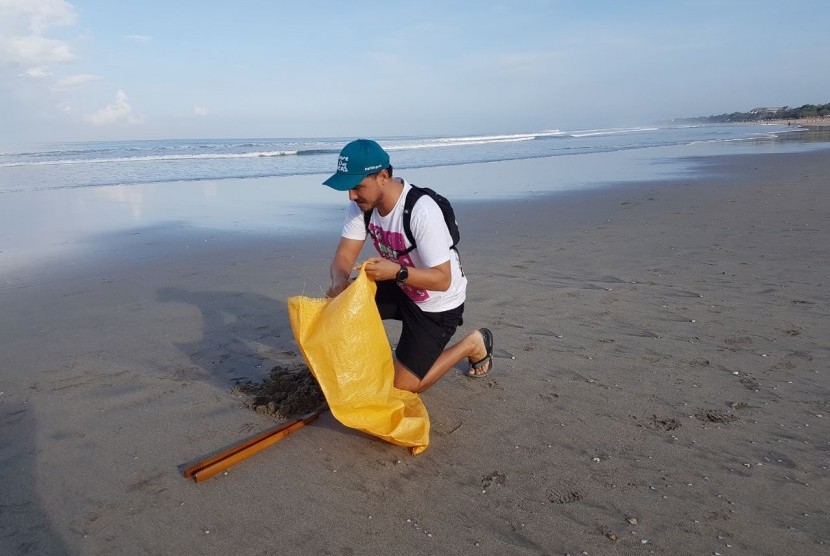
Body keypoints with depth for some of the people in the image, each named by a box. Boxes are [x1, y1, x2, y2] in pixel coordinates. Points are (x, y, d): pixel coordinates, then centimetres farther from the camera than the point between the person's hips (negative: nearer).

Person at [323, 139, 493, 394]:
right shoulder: (361, 205, -11)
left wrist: (396, 272, -46)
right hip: (401, 288, 7)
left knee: (403, 386, -4)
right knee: (339, 303, -13)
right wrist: (340, 281, -34)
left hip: (438, 304, -6)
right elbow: (344, 256, -11)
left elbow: (443, 280, -30)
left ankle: (472, 345, 14)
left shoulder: (422, 212, -33)